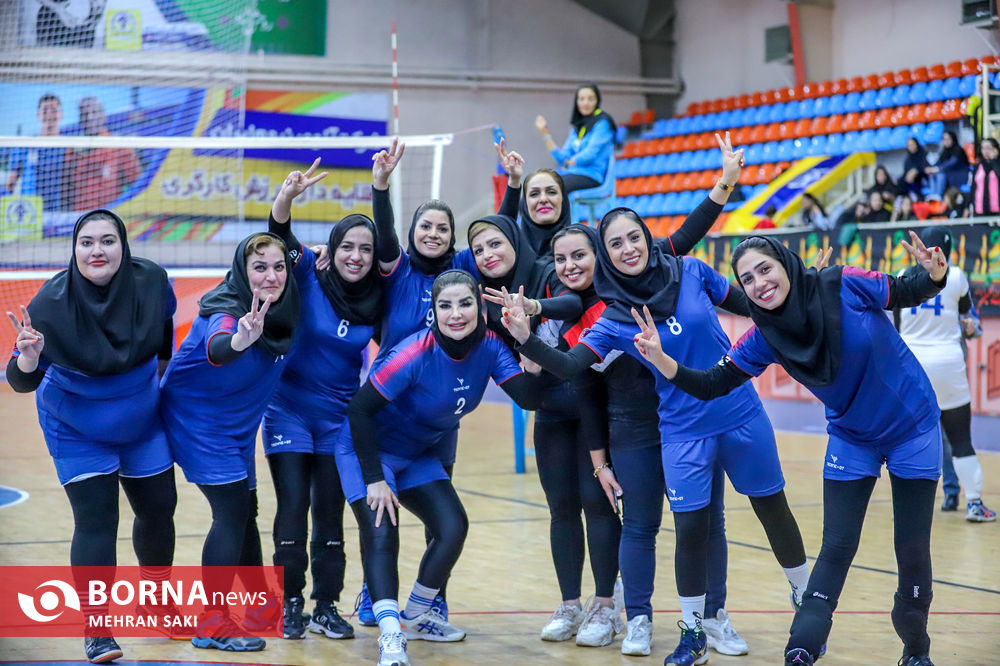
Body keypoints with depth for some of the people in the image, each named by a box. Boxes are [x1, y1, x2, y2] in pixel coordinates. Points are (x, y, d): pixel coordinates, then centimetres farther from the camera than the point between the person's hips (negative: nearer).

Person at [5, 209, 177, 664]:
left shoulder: (152, 281, -20)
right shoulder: (51, 302, -28)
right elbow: (22, 382, -25)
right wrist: (29, 356, -45)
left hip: (143, 423, 3)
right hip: (76, 431, -3)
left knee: (158, 509, 12)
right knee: (95, 519, -12)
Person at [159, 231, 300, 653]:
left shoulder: (285, 310, -9)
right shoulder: (227, 313, -30)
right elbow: (216, 349, -54)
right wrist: (240, 339, -76)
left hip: (238, 425, 7)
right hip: (197, 420, -7)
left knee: (245, 509, 15)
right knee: (232, 511, -13)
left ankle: (256, 609, 31)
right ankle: (211, 626, -8)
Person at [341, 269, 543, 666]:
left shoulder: (488, 346, -14)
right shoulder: (416, 354, -29)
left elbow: (528, 399, -21)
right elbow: (359, 409, -25)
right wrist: (374, 479, -25)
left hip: (417, 454, 6)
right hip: (367, 448, -6)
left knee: (454, 527, -2)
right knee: (380, 533, -21)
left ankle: (415, 616, 19)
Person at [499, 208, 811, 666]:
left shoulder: (690, 273, -7)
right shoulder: (614, 319, -8)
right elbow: (569, 366, -17)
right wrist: (525, 338, -30)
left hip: (740, 414, 1)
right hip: (683, 432, -1)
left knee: (772, 507, 14)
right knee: (690, 528, -6)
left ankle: (806, 597, 37)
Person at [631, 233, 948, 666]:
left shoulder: (845, 286, -22)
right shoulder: (765, 337, -13)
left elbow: (910, 293, -8)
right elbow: (711, 385, -13)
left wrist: (934, 275, -30)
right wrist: (661, 360, -28)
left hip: (913, 429, -2)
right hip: (852, 439, 2)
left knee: (912, 548, 4)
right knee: (836, 548, -5)